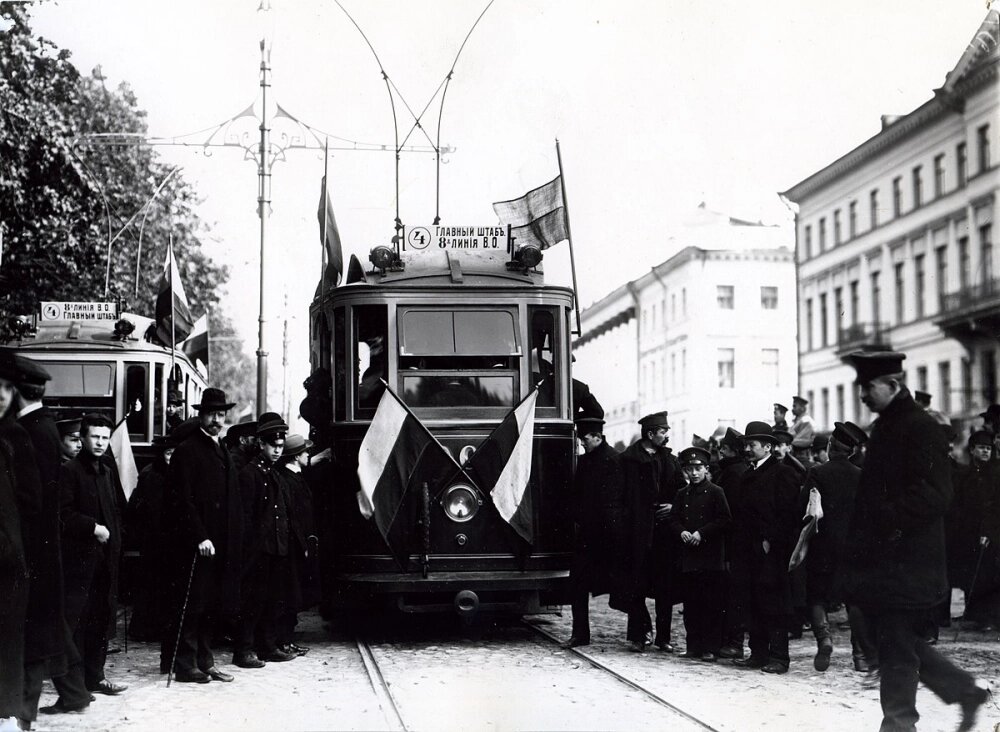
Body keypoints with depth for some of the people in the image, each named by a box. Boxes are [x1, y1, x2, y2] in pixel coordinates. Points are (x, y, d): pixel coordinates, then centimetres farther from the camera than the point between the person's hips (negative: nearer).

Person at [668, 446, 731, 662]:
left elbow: (725, 520, -6)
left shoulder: (715, 492, -1)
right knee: (691, 603, 6)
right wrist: (681, 532, -8)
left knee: (712, 604, -3)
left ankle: (711, 648, 1)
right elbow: (672, 519, 12)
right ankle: (694, 646, 13)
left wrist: (701, 533, -14)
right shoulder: (682, 494, 13)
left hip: (711, 557, -4)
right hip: (688, 556, 4)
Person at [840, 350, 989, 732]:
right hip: (882, 560, 9)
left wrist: (889, 521, -21)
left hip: (905, 562, -9)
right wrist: (859, 546, 13)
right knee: (905, 641, 13)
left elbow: (933, 495, -19)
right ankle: (965, 692, 23)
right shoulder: (884, 428, 16)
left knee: (897, 645, -2)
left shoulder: (921, 428, -12)